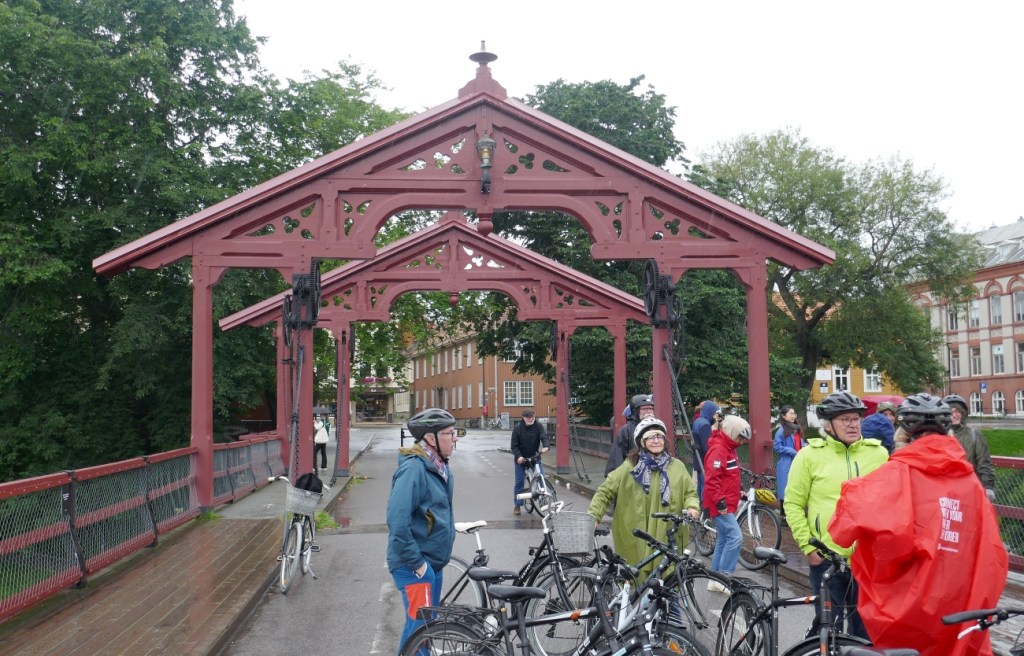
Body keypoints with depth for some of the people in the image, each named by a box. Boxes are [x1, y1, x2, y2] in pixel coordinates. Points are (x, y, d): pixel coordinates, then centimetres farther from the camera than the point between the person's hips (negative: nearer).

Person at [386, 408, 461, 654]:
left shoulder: (440, 468, 7)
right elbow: (397, 520, -27)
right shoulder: (414, 468, -21)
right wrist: (415, 563, -21)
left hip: (433, 562, 9)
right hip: (414, 565, -9)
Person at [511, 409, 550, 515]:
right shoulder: (517, 429, -10)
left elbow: (544, 437, -20)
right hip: (521, 459, -1)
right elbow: (514, 446, -10)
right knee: (519, 481, -1)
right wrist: (519, 456, -27)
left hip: (534, 457, 1)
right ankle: (517, 505, 11)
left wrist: (545, 446, -42)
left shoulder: (538, 427, -7)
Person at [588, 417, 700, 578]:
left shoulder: (677, 466, 8)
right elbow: (605, 491, 3)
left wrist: (692, 507, -8)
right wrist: (593, 516, -7)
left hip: (667, 539, 1)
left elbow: (690, 492, 13)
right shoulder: (630, 467, 2)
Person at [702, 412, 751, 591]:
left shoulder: (728, 448, 13)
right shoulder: (718, 450, -19)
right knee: (735, 537, -15)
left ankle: (715, 580, 21)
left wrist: (739, 489, 19)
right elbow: (711, 479, -26)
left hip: (728, 503, 11)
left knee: (723, 539, 13)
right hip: (721, 505, -11)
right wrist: (719, 502, -26)